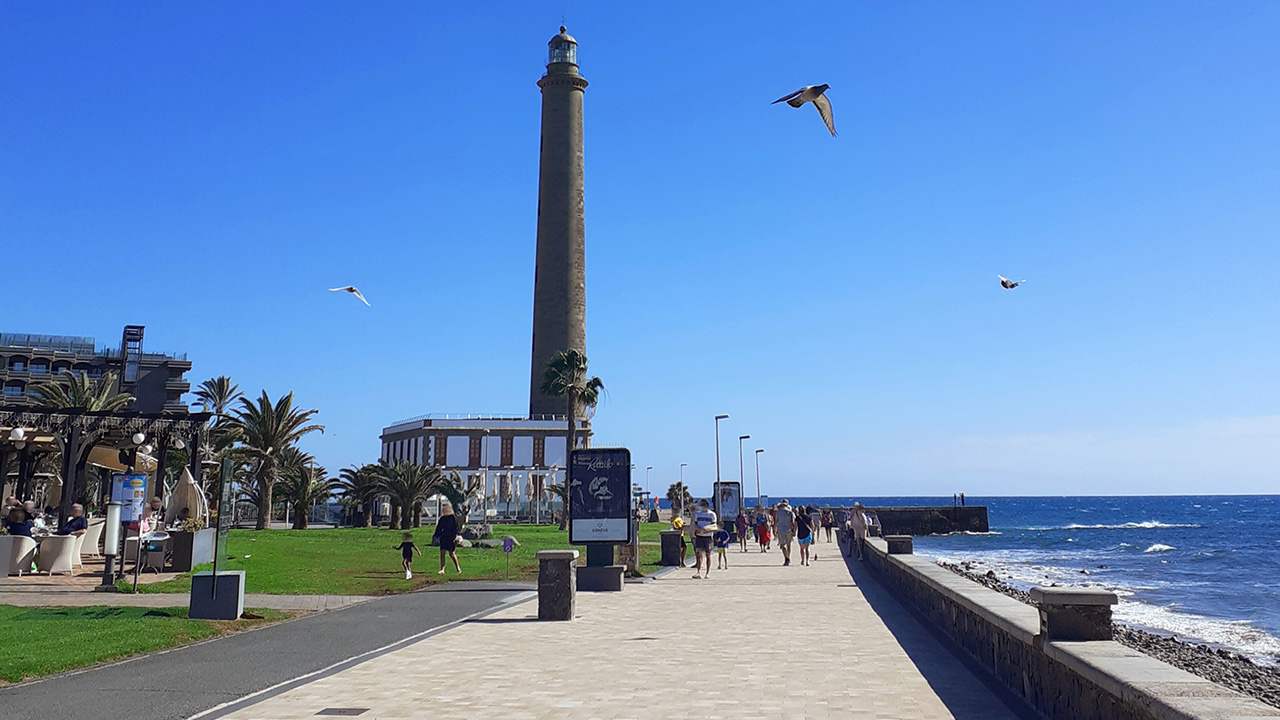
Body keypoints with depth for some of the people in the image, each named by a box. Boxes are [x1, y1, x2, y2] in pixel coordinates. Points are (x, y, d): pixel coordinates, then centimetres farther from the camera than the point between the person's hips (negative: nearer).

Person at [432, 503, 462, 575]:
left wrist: (455, 536, -19)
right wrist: (435, 536, 13)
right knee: (442, 552, -1)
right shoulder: (442, 519, 11)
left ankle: (458, 568, 13)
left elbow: (456, 528, -10)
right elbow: (439, 529, 17)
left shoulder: (453, 518, -6)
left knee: (451, 553, -3)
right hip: (443, 538, 6)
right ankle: (442, 569, 0)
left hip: (451, 538, -6)